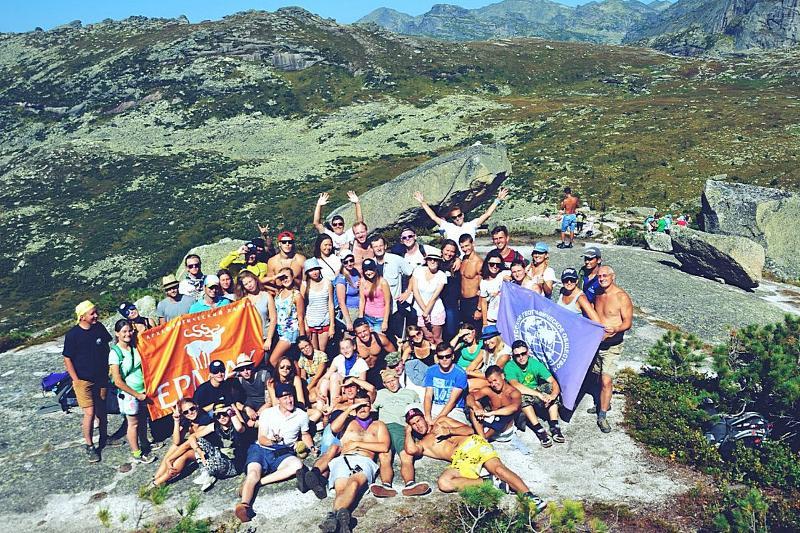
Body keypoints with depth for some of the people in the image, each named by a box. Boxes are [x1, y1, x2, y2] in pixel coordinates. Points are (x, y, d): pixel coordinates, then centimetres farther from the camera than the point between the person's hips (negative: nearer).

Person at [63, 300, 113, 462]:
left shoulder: (99, 327, -3)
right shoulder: (72, 335, -16)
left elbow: (107, 347, 11)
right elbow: (67, 359, -10)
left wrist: (107, 369, 10)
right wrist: (76, 381, -11)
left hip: (101, 378, 5)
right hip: (83, 380, -5)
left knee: (102, 409, 16)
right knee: (90, 413, -7)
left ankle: (104, 437, 35)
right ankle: (89, 446, 9)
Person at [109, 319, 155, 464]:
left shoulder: (135, 347, -1)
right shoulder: (115, 353, -17)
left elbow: (143, 366, 11)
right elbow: (118, 382, -18)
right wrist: (137, 394, -15)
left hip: (142, 391, 5)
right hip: (129, 394, -5)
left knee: (143, 419, 18)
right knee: (133, 423, 8)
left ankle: (145, 443, 38)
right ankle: (136, 454, 22)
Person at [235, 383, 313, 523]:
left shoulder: (302, 415, 10)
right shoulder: (267, 413, 4)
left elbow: (305, 435, 27)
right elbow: (261, 439, -1)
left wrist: (311, 447, 7)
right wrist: (271, 441, -23)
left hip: (283, 453, 1)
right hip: (261, 449, -1)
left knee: (297, 465, -33)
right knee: (253, 472, -33)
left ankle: (259, 481, -33)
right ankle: (244, 505, -56)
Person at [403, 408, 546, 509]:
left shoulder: (441, 421, 24)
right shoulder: (421, 444, 20)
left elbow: (469, 430, 15)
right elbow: (411, 450, -7)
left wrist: (448, 431, -1)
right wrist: (408, 431, 11)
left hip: (472, 443, 0)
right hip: (459, 460, 0)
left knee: (498, 468, -27)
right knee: (443, 483, -30)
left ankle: (529, 496, -34)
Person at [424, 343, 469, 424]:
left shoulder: (460, 374, -10)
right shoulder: (431, 371, 2)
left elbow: (452, 400, -14)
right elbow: (428, 396, -5)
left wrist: (436, 419, -23)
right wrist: (428, 417, -25)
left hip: (454, 409, -3)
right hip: (434, 407, 3)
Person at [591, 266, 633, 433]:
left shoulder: (622, 297, -13)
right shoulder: (597, 295, 7)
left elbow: (628, 322, -15)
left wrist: (616, 329, -33)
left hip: (612, 345, -6)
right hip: (596, 342, 6)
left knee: (606, 380, -11)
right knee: (601, 376, 17)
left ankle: (602, 416, -3)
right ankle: (604, 403, 36)